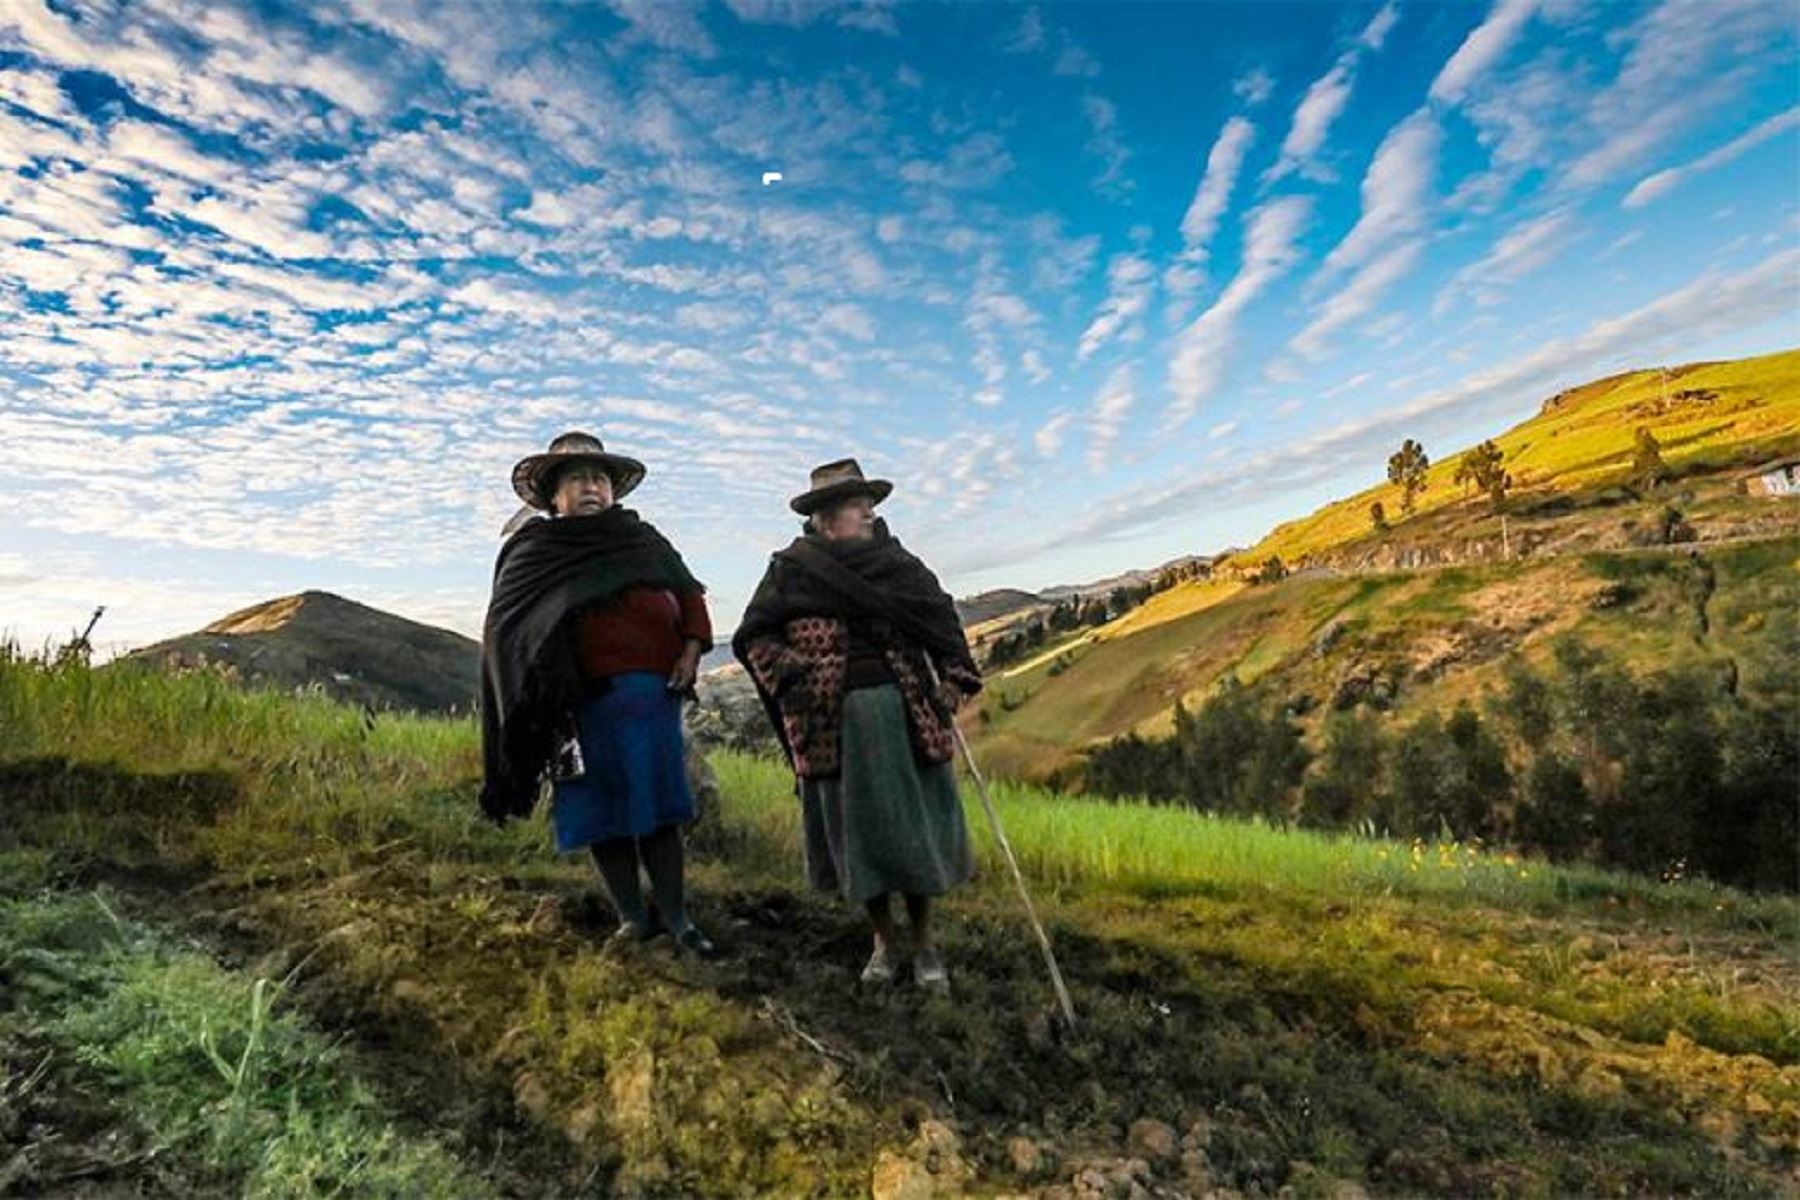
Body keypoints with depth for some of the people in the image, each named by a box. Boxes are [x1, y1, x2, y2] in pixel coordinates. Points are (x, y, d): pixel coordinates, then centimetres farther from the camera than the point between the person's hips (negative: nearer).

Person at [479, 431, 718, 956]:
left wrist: (692, 648, 1)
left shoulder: (642, 539, 16)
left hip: (649, 692, 1)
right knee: (602, 811, 6)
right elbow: (504, 629, 4)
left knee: (657, 804, 4)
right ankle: (632, 917, 19)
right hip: (580, 700, -1)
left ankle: (675, 916, 13)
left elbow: (689, 593, 16)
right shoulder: (532, 552, 10)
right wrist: (543, 686, -8)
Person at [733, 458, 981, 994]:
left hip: (904, 712, 2)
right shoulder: (791, 570, 0)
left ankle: (925, 942, 25)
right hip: (834, 721, -1)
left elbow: (940, 619, 11)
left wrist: (954, 680, 0)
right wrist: (796, 678, -12)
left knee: (914, 823, 7)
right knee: (858, 828, 8)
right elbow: (752, 637, 1)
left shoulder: (895, 561, 7)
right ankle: (884, 941, 28)